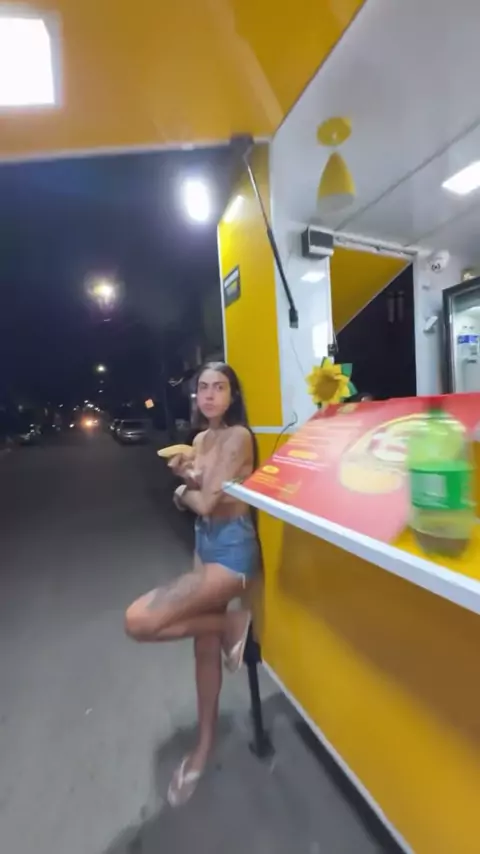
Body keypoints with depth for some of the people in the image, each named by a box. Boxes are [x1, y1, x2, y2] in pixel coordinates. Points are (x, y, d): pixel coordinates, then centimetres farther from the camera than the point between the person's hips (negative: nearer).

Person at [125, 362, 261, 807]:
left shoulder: (238, 436, -17)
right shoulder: (200, 439, 8)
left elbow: (206, 502, -20)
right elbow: (191, 499, 14)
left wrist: (185, 488, 0)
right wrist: (185, 480, -7)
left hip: (233, 548, -8)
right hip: (205, 543, 8)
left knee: (138, 621, -15)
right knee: (205, 647, 19)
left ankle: (232, 622, 3)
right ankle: (204, 745, 42)